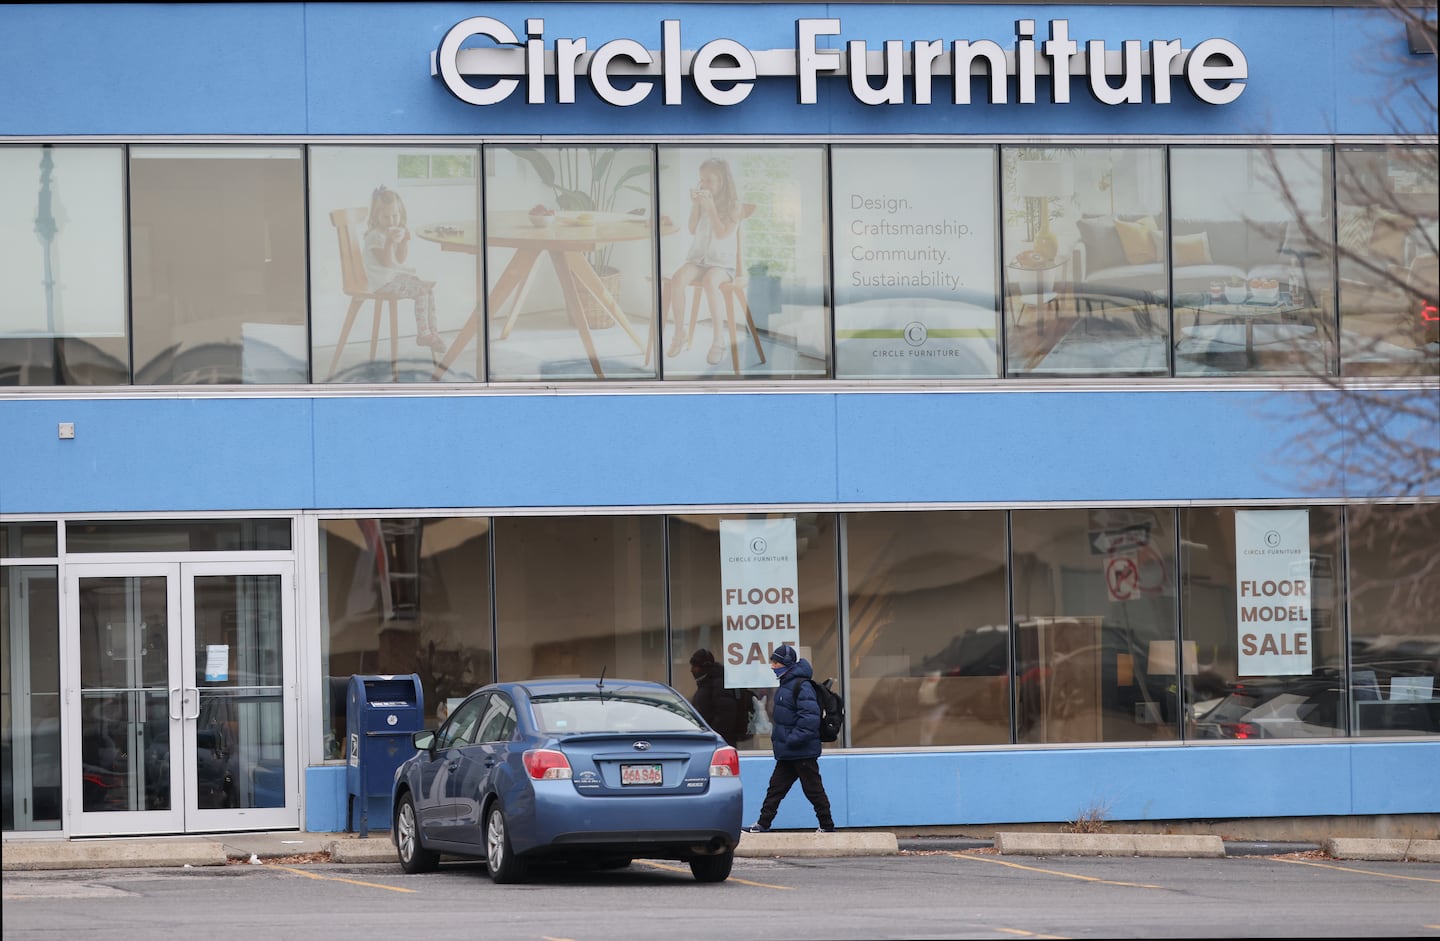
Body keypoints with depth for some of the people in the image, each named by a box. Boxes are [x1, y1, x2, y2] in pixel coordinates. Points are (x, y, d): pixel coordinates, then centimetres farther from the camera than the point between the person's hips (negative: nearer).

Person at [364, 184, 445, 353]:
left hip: (398, 274, 9)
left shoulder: (396, 231, 8)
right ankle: (422, 334, -11)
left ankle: (432, 331, 4)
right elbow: (387, 262, -26)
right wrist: (389, 242, -36)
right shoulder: (374, 236, -19)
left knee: (429, 287, 1)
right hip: (383, 283, -9)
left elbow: (401, 259, 7)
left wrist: (405, 240, -4)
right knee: (420, 290, -19)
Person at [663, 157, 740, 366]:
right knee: (678, 278, -29)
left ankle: (718, 340, -34)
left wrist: (711, 207, -16)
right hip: (698, 258, 4)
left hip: (722, 262, -4)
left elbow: (722, 233, -12)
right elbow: (693, 230, 8)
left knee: (710, 280, -39)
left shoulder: (733, 205, -2)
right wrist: (695, 206, -3)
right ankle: (679, 334, -20)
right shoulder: (702, 200, 11)